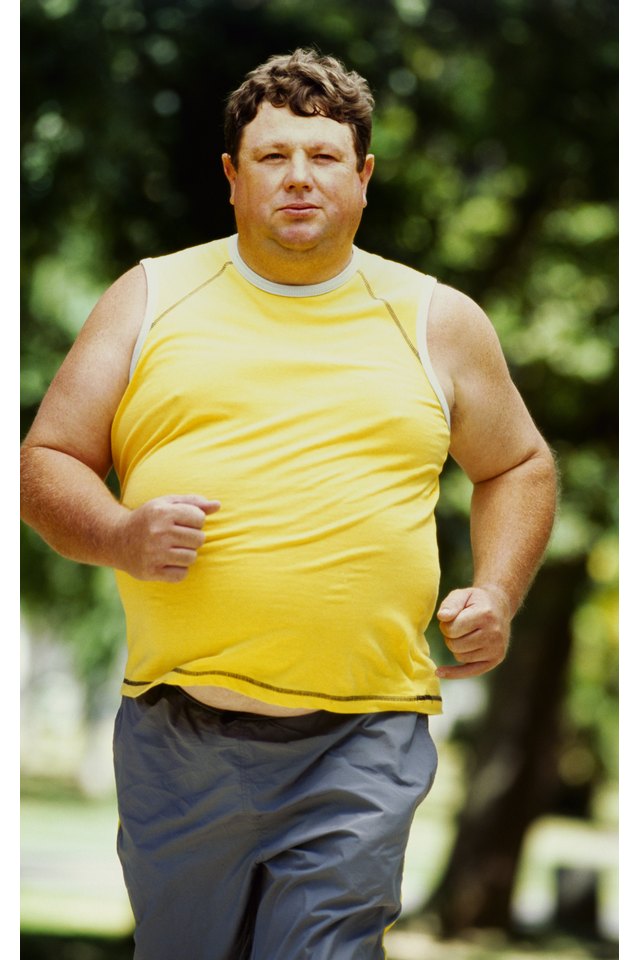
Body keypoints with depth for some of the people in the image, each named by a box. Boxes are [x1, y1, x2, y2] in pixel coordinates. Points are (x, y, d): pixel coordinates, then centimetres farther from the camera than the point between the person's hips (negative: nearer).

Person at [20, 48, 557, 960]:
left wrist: (497, 593, 5)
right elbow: (46, 464, 8)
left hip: (359, 747, -1)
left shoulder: (437, 321, 10)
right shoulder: (150, 297, 8)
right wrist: (120, 535, -13)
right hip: (177, 739, 1)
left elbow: (519, 466, 22)